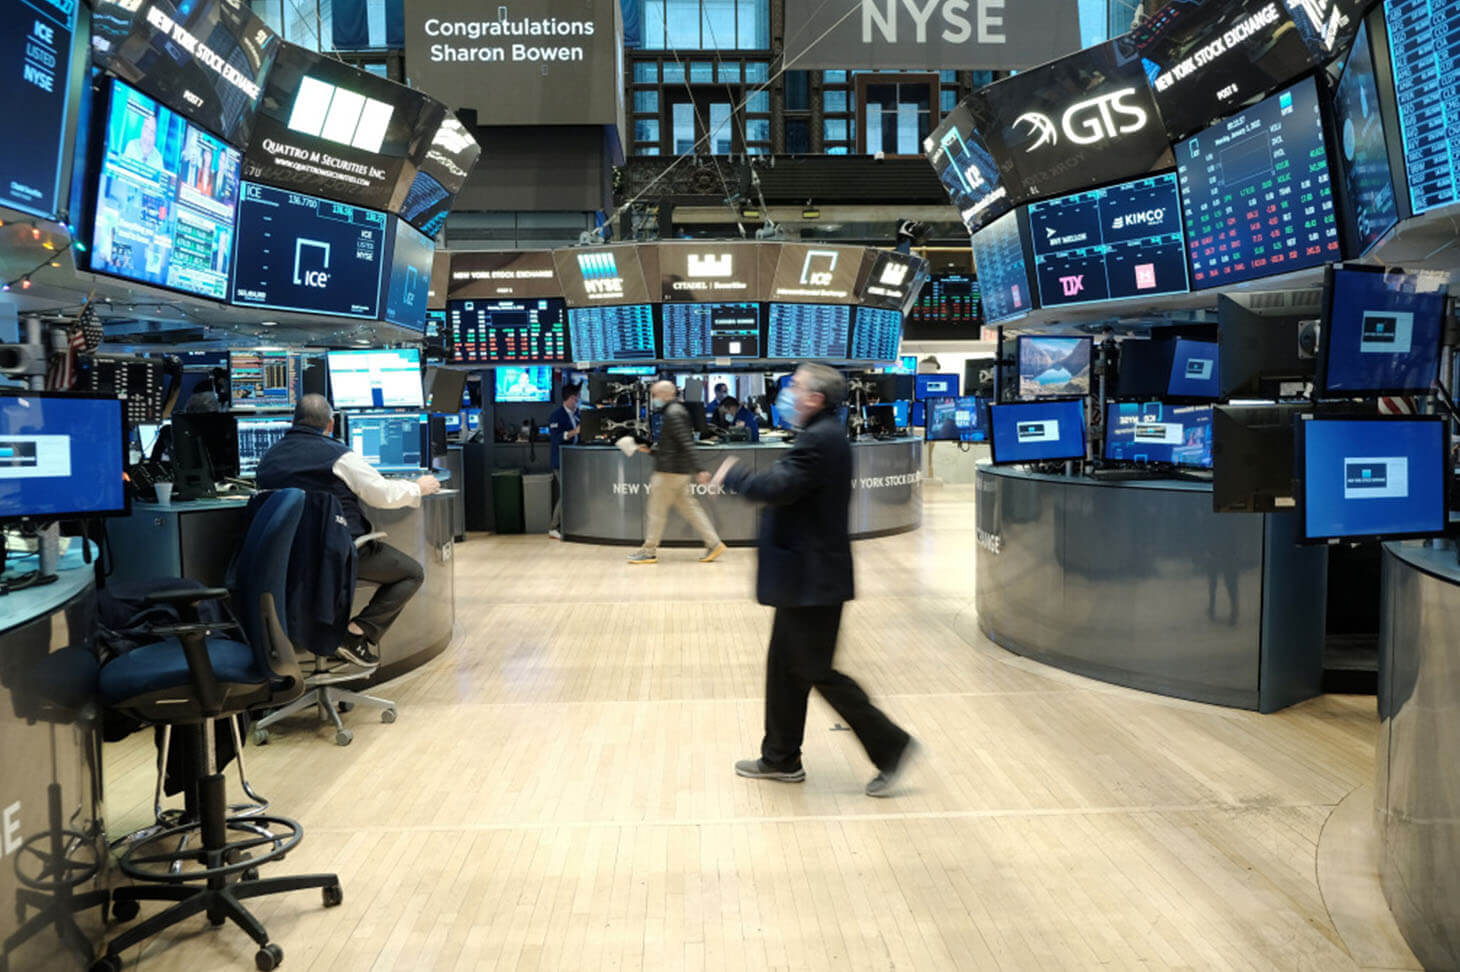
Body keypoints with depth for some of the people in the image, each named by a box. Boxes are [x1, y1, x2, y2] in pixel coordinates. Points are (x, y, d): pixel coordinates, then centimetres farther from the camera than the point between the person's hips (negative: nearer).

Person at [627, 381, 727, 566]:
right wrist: (650, 450, 16)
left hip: (670, 471, -10)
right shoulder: (674, 411, 18)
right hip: (679, 471, 10)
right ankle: (713, 543, 9)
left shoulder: (673, 414, -15)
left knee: (657, 510, -1)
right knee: (690, 508, 10)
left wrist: (698, 470, -28)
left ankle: (649, 551, 6)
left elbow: (687, 444, -23)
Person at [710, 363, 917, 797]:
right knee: (784, 666, 16)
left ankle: (891, 745, 8)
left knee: (817, 671, -1)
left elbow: (776, 488, -27)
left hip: (813, 578, -11)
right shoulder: (825, 435, 14)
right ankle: (781, 758, 27)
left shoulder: (819, 439, -20)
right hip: (808, 577, 11)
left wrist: (731, 474, -11)